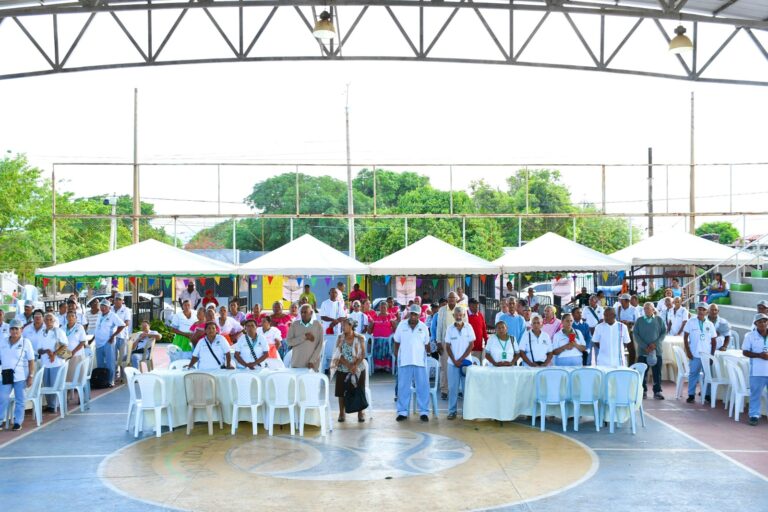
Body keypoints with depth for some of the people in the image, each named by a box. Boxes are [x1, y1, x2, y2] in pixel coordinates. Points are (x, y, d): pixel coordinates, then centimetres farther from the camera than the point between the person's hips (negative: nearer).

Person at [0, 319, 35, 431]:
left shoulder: (26, 343, -4)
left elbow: (31, 361, -4)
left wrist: (30, 377, -9)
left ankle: (18, 422, 12)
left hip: (21, 377, -3)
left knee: (20, 400, 4)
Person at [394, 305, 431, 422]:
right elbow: (397, 342, 9)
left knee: (422, 387, 0)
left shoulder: (423, 327, 5)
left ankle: (423, 412, 6)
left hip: (420, 361, 0)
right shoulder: (401, 325, 4)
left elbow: (426, 344, 11)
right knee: (403, 387, 4)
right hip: (404, 361, 0)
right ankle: (402, 412, 11)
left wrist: (429, 354, 6)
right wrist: (397, 355, 3)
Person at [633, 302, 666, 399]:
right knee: (643, 372, 1)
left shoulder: (659, 320, 4)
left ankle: (657, 391, 9)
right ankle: (643, 391, 11)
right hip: (642, 351, 0)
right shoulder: (639, 320, 4)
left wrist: (655, 344, -10)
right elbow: (636, 335, 0)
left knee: (657, 372, 1)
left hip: (656, 350, 0)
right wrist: (645, 346, -11)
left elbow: (664, 332, 2)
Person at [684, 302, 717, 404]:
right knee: (693, 374, 1)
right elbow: (685, 337, 2)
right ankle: (691, 395, 7)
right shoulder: (691, 323, 1)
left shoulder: (710, 324, 6)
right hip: (695, 354, -2)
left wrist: (712, 354, 3)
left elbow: (714, 341, 10)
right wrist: (688, 351, -5)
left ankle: (707, 394, 15)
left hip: (707, 354, 2)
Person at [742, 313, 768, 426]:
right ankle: (754, 415, 12)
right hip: (757, 371, -2)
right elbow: (745, 352, -1)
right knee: (755, 394, 4)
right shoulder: (750, 335, 0)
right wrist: (759, 355, -16)